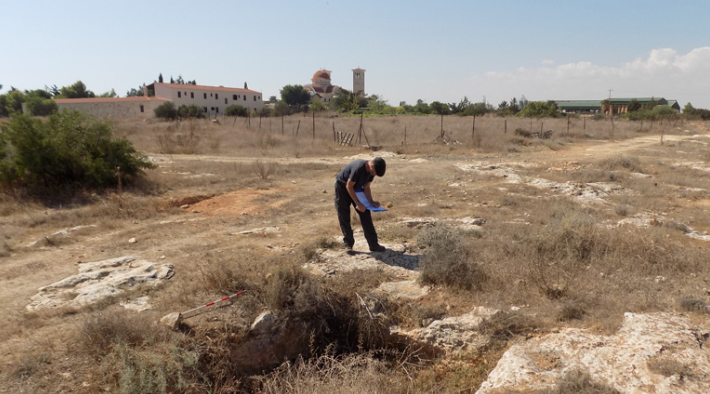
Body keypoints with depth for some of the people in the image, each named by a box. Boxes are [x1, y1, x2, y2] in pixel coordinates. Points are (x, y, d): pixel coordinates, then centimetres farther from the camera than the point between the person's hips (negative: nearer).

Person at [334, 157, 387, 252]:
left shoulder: (371, 171, -12)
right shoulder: (358, 168, -36)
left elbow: (366, 187, -2)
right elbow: (349, 186, -28)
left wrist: (371, 202, -15)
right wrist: (358, 203, -27)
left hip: (356, 188, 7)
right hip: (342, 187, -6)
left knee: (365, 215, -2)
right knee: (344, 217, -4)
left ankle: (373, 244, -1)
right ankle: (348, 243, 11)